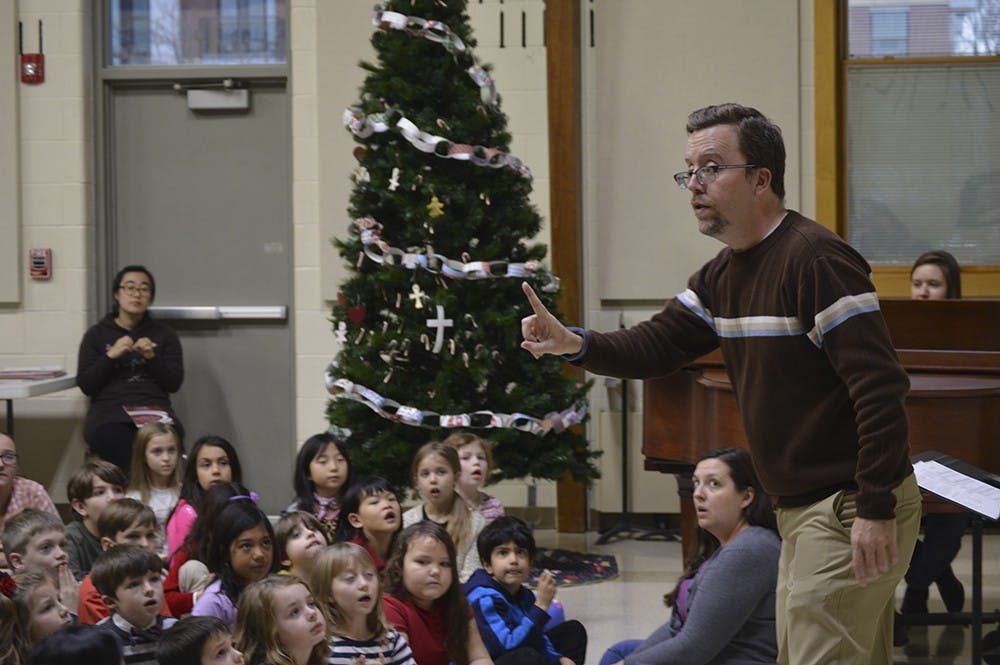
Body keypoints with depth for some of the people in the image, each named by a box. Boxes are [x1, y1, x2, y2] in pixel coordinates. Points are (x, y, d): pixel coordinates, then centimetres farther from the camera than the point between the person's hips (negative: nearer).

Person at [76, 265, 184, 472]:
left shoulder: (164, 335, 19)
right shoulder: (96, 334, 15)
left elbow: (174, 383, 10)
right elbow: (85, 385, 7)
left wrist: (152, 357, -5)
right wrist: (110, 356, -5)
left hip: (154, 408, 1)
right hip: (109, 411, -1)